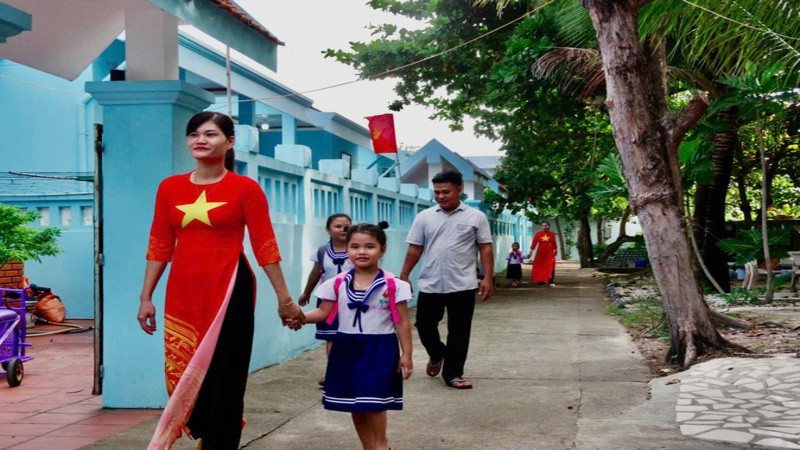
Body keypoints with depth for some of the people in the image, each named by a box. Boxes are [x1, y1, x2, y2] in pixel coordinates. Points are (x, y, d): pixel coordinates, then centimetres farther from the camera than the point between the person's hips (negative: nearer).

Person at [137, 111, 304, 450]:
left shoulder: (245, 189, -3)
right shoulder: (170, 187, 9)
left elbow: (265, 247, -3)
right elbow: (159, 246, 10)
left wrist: (284, 299, -3)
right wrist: (146, 298, 8)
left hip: (229, 292, -4)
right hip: (183, 295, 4)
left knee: (223, 381, 1)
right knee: (183, 377, 8)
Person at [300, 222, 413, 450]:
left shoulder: (392, 285, -8)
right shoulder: (338, 283, 0)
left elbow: (402, 322, -5)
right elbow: (323, 312, 1)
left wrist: (406, 355, -6)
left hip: (379, 349, -4)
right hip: (347, 348, 4)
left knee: (373, 402, -7)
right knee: (354, 403, 12)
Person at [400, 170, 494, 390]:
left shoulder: (476, 217, 1)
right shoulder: (425, 217, 6)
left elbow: (485, 249, 1)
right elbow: (414, 249, 8)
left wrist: (488, 278, -8)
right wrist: (404, 276, 4)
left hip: (462, 286, -2)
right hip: (430, 285, 2)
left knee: (459, 332, 2)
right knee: (424, 326, 8)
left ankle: (453, 374, 14)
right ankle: (437, 355, 37)